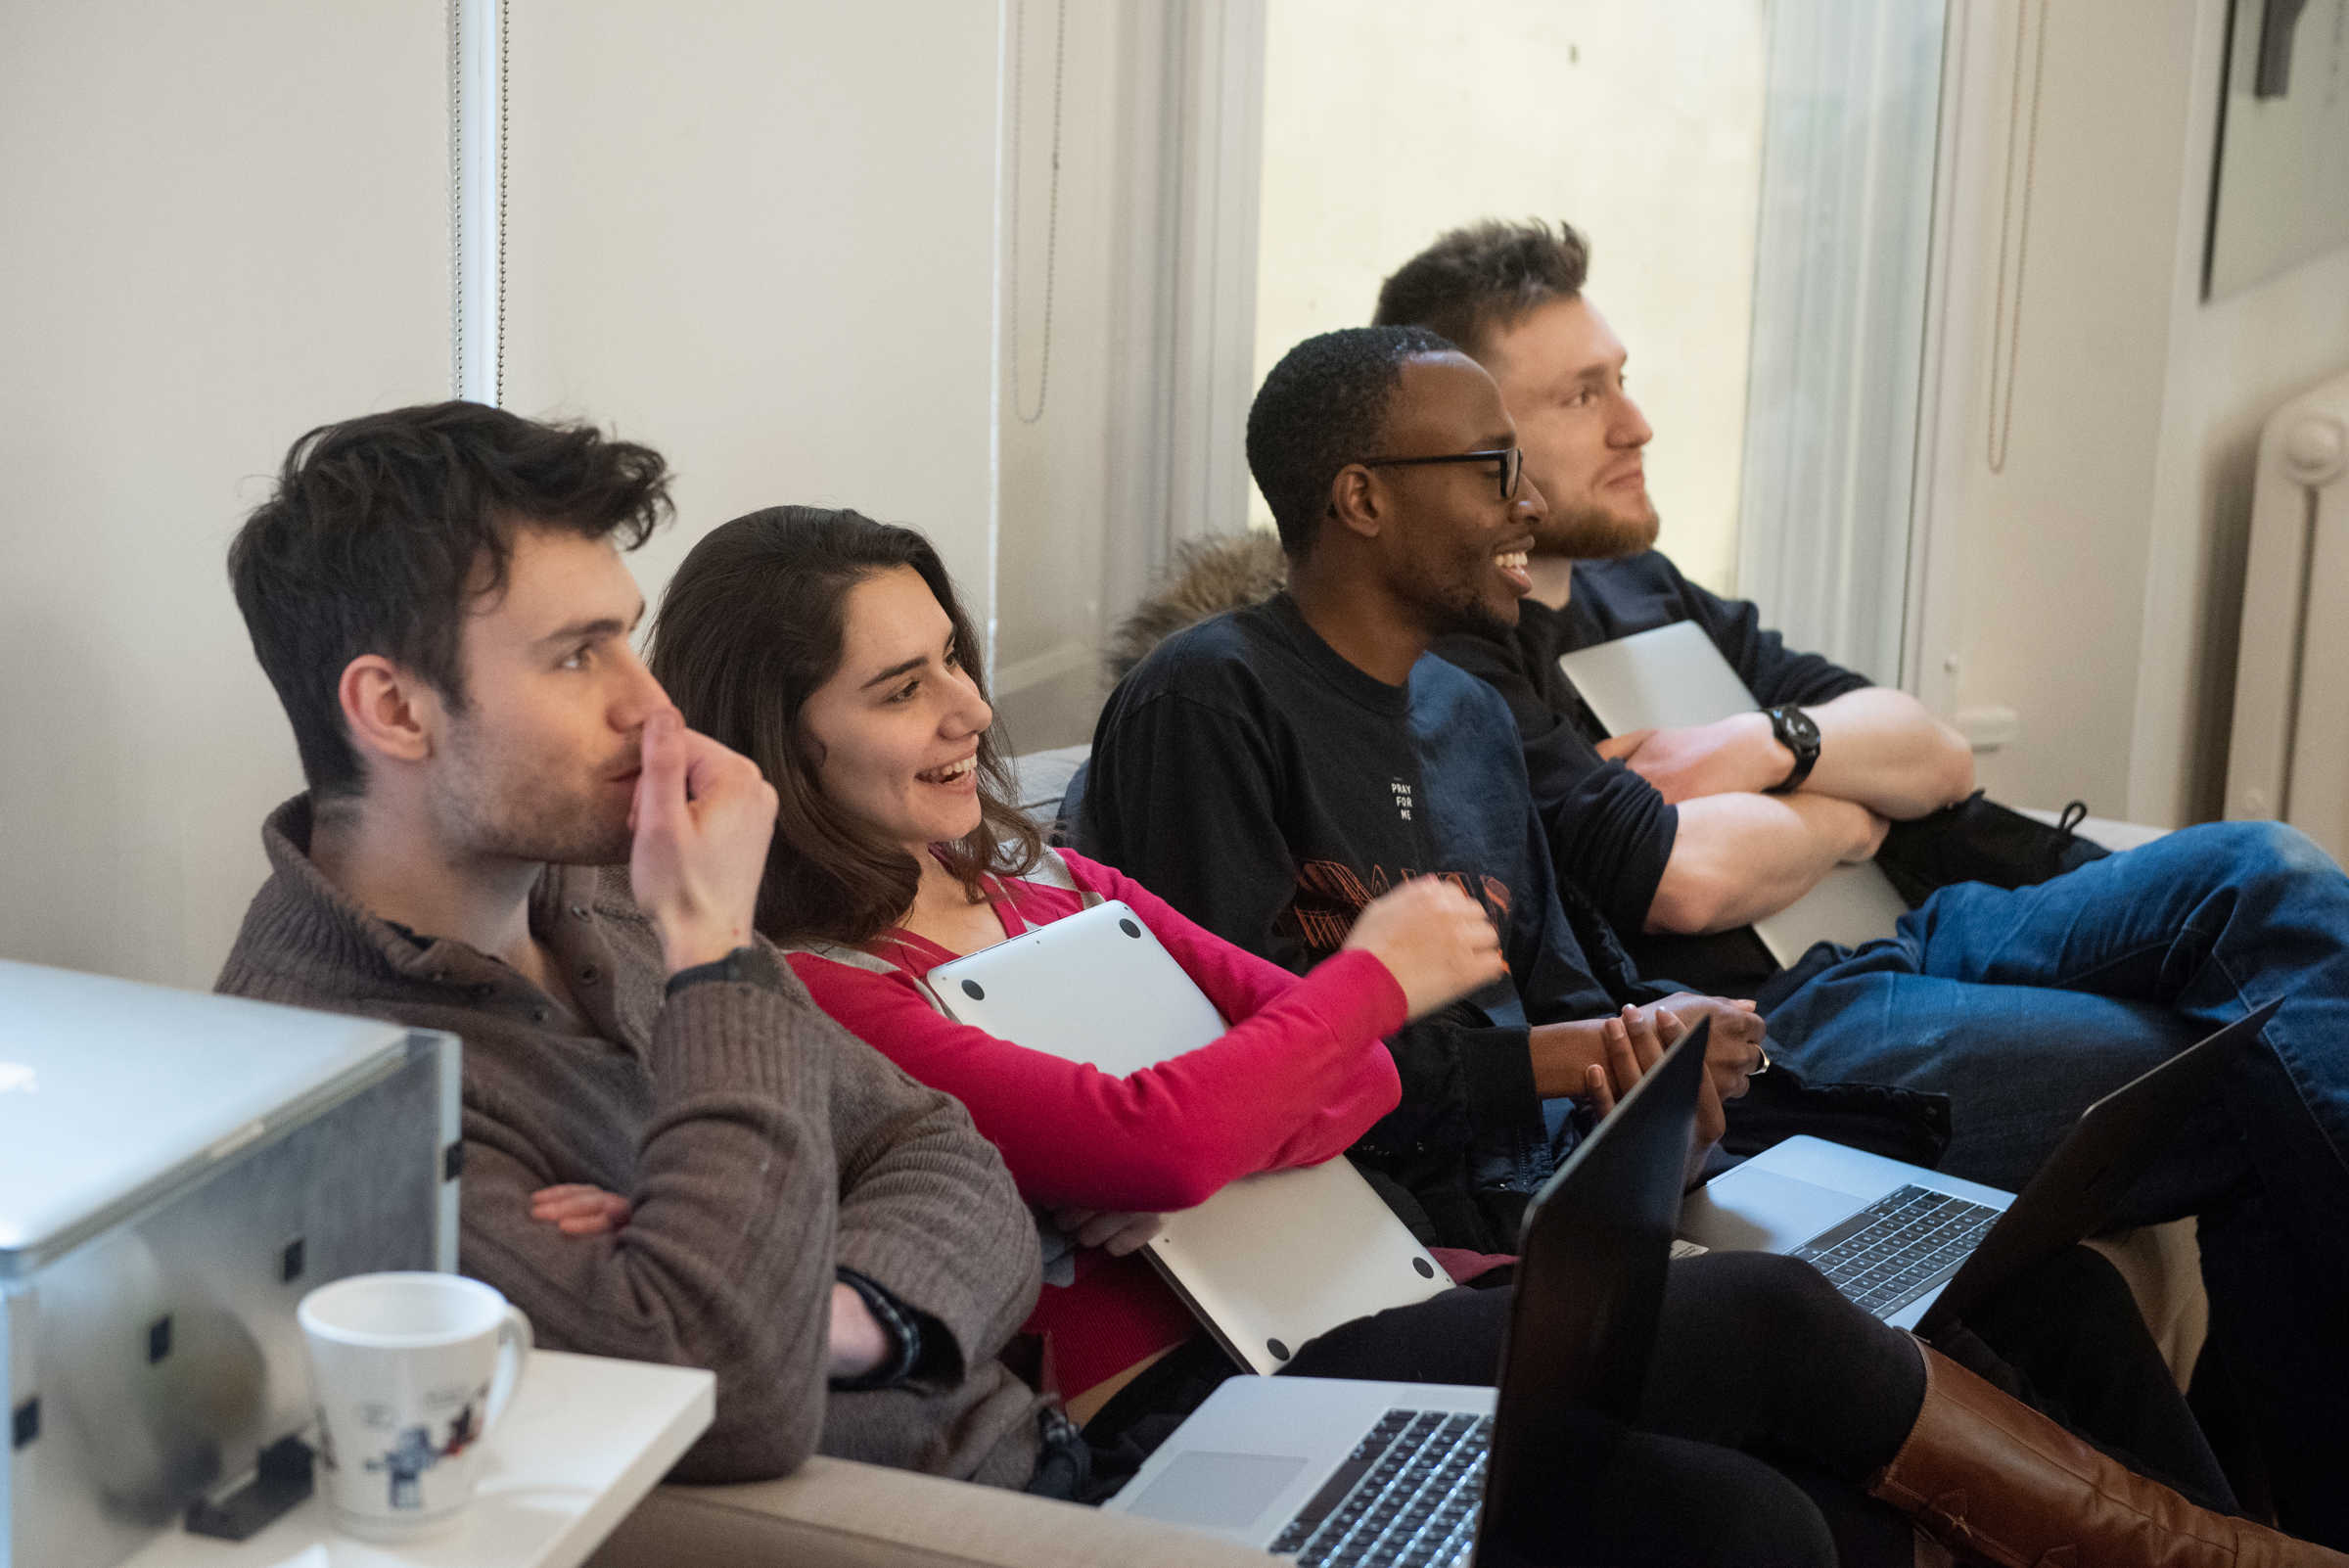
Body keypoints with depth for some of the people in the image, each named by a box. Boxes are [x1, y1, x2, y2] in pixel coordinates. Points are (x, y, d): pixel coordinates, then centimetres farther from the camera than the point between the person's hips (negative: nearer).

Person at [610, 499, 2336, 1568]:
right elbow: (1143, 1141, -20)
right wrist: (1379, 979, -7)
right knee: (1770, 1321, -16)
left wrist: (1215, 1157, -11)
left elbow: (1340, 1067, 12)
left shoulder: (1043, 881, 17)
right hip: (1159, 1411, -8)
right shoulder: (813, 996, -9)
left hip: (1312, 1298, 8)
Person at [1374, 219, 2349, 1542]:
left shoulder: (1638, 587, 21)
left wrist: (1771, 747, -2)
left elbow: (1940, 757, 20)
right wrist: (1844, 809, 0)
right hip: (1768, 1032, -9)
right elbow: (1681, 879, -21)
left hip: (1892, 942, 9)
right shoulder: (1445, 659, -8)